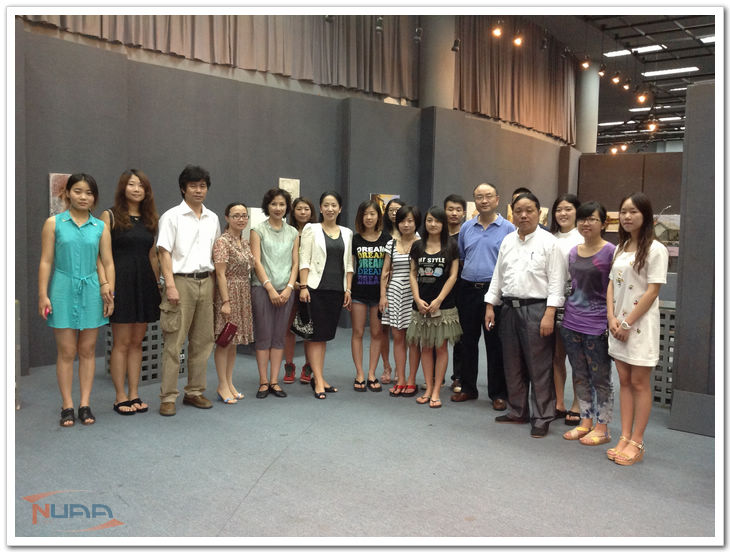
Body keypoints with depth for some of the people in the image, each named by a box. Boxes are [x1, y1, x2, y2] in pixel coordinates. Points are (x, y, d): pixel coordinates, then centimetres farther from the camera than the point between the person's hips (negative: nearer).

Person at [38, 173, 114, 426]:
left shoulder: (100, 227, 6)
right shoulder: (54, 223, 2)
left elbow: (108, 263, 6)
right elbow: (46, 261, 0)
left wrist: (109, 292, -1)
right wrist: (43, 295, -4)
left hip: (92, 291, 2)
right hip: (64, 290, -1)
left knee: (87, 351, 6)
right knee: (66, 352, 2)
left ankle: (85, 404, 15)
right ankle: (67, 406, 11)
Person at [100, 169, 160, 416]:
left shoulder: (150, 219, 13)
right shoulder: (110, 216, -1)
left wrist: (157, 283, 11)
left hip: (145, 283, 5)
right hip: (121, 282, -5)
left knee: (137, 342, 9)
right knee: (121, 343, 0)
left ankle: (134, 394, 16)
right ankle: (120, 397, 10)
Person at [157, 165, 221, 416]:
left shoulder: (212, 218, 14)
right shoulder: (172, 216, -1)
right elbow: (164, 252, -7)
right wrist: (170, 285, -15)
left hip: (206, 282, 5)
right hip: (181, 281, -5)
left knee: (202, 340, 8)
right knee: (174, 341, -5)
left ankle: (194, 392, 20)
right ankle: (168, 397, 4)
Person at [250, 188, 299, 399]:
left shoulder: (293, 232, 12)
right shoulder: (258, 230, 2)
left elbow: (295, 263, 9)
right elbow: (256, 262, -5)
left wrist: (289, 288, -5)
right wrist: (270, 288, -11)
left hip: (285, 290, 3)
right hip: (262, 289, -3)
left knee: (279, 337, 6)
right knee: (263, 337, -1)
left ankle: (274, 381, 12)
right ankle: (263, 382, 8)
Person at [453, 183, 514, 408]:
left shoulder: (508, 229, -1)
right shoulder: (466, 227, 10)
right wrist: (461, 285, 11)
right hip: (468, 290, 4)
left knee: (495, 344, 3)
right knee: (468, 341, 11)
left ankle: (498, 393, 15)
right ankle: (468, 388, 25)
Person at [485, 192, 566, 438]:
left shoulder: (549, 242, -4)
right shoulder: (507, 242, 13)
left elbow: (556, 281, -9)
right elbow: (498, 276, 16)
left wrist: (549, 314, -16)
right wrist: (490, 306, 11)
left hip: (536, 309, -6)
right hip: (510, 308, 6)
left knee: (539, 367, -1)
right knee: (512, 365, 13)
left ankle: (542, 418, 11)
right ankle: (518, 411, 28)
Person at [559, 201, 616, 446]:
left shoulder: (610, 252, -7)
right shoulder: (573, 252, 11)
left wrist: (612, 323, -12)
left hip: (597, 324, -6)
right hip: (572, 321, 6)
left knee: (600, 378, 4)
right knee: (579, 376, 13)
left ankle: (602, 428, 16)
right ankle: (585, 422, 25)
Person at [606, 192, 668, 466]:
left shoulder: (655, 249, -8)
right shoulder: (620, 248, 12)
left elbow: (652, 291, -12)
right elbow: (611, 286, 10)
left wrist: (628, 322, -13)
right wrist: (612, 318, -3)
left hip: (641, 325, -6)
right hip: (618, 324, 6)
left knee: (640, 383, 0)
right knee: (624, 382, 10)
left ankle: (637, 443, 8)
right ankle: (625, 438, 17)